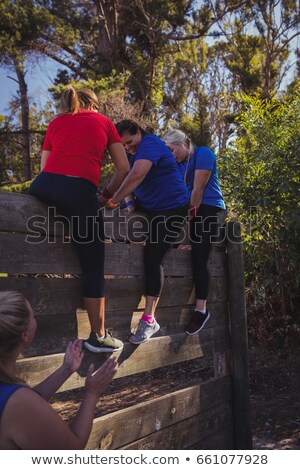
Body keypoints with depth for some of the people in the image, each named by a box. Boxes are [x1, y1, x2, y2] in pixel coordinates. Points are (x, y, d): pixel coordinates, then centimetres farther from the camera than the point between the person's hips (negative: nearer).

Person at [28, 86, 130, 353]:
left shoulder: (55, 122, 27)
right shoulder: (103, 121, 21)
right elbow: (124, 168, 17)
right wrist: (107, 195, 29)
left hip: (43, 186, 3)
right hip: (80, 190, -2)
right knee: (94, 265, 5)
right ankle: (99, 336, 11)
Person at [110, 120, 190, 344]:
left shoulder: (150, 143, -16)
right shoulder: (135, 154, 14)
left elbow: (137, 175, -33)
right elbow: (129, 182, 13)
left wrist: (114, 200, -28)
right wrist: (129, 203, -7)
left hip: (171, 209, -10)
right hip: (149, 208, 10)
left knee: (153, 258, -17)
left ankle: (149, 318, -15)